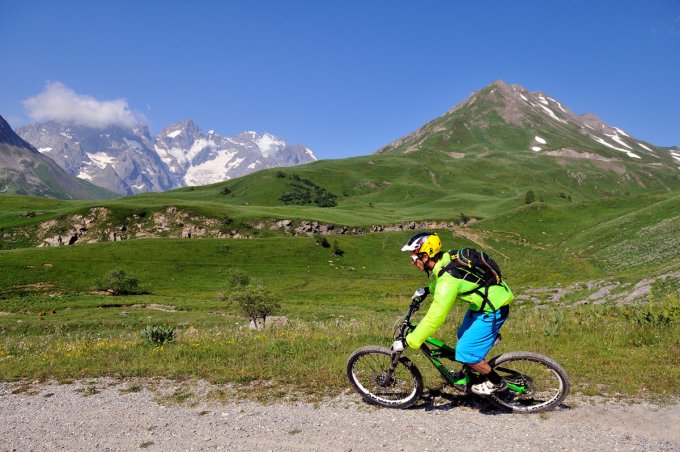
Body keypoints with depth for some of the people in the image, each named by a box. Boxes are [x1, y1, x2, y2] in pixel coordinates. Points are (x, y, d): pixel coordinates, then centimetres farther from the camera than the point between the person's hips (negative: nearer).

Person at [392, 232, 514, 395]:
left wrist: (407, 342, -26)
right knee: (463, 337, 20)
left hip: (493, 310, -9)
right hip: (483, 302, 9)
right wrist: (427, 290, 4)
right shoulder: (446, 258, -6)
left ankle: (496, 382, 15)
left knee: (465, 352, -5)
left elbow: (434, 319, -32)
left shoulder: (448, 279, -31)